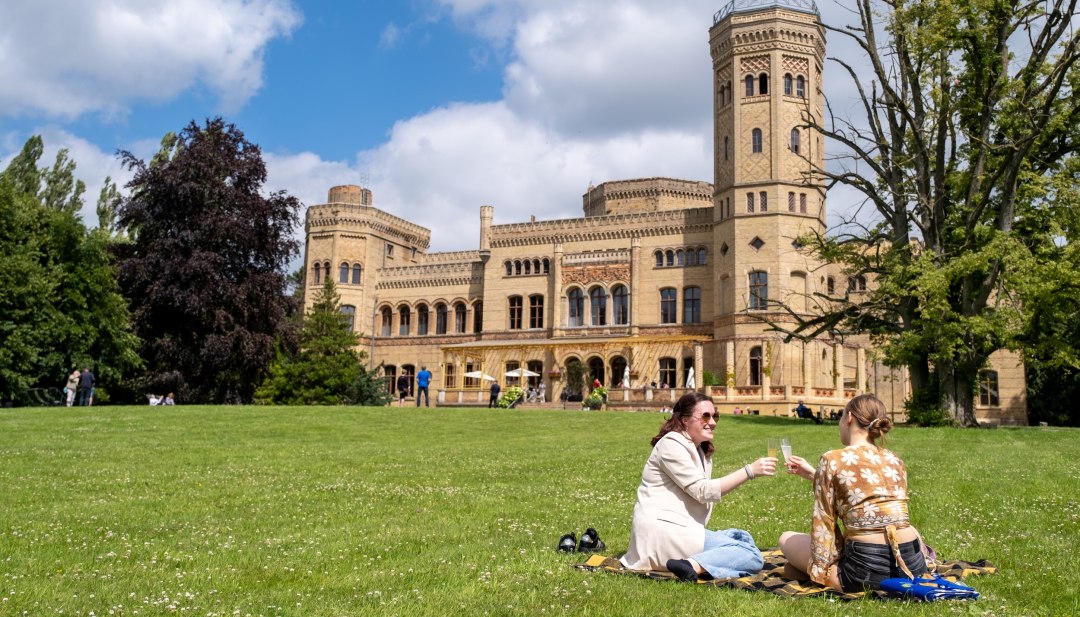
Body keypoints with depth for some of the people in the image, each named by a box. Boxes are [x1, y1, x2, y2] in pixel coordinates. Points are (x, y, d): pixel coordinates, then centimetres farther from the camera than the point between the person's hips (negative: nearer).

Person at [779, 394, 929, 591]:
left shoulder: (832, 460, -6)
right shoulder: (895, 460, 12)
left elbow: (824, 523, -3)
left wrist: (821, 571, 5)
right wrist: (814, 475, 31)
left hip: (867, 568, -6)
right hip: (914, 565, 6)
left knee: (787, 539, 17)